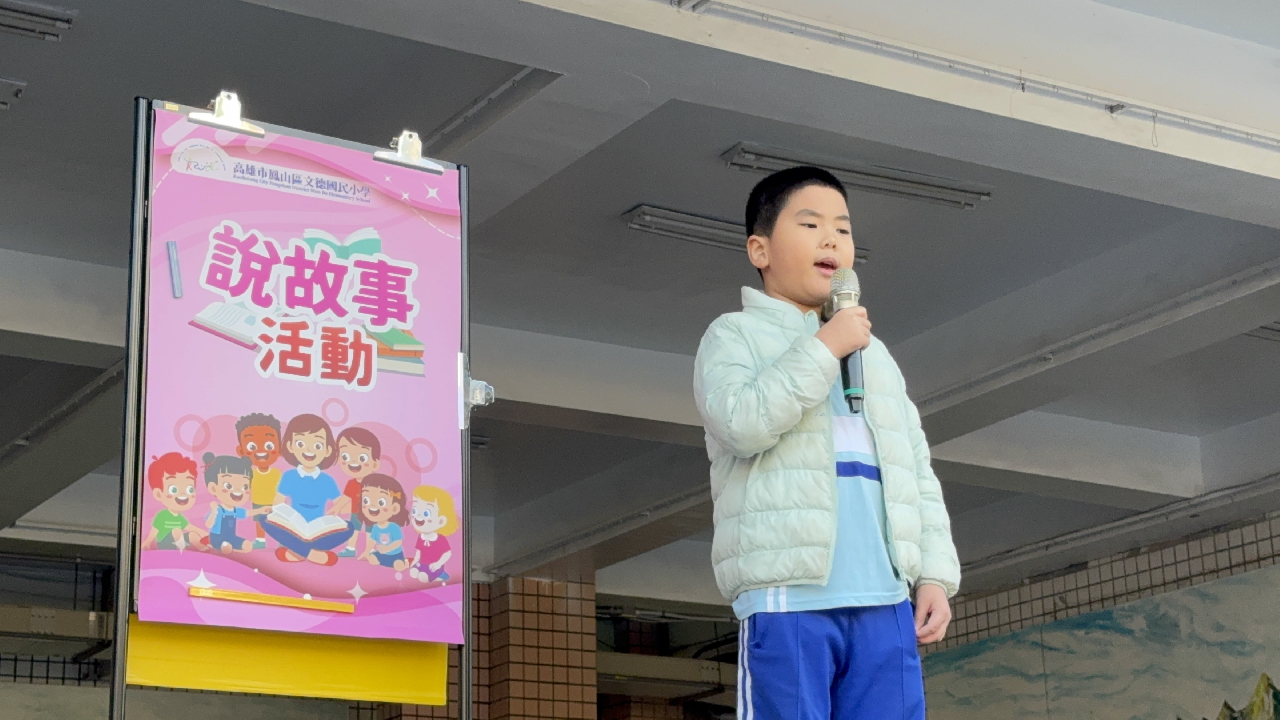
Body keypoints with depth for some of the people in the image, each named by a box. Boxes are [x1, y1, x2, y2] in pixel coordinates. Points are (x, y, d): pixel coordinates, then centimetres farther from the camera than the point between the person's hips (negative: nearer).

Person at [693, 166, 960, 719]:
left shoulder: (874, 353, 26)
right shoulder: (735, 335, 9)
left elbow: (917, 474, 21)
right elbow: (741, 422, -13)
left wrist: (934, 573, 8)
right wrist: (825, 348, -7)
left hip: (884, 600, 5)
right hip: (787, 597, -5)